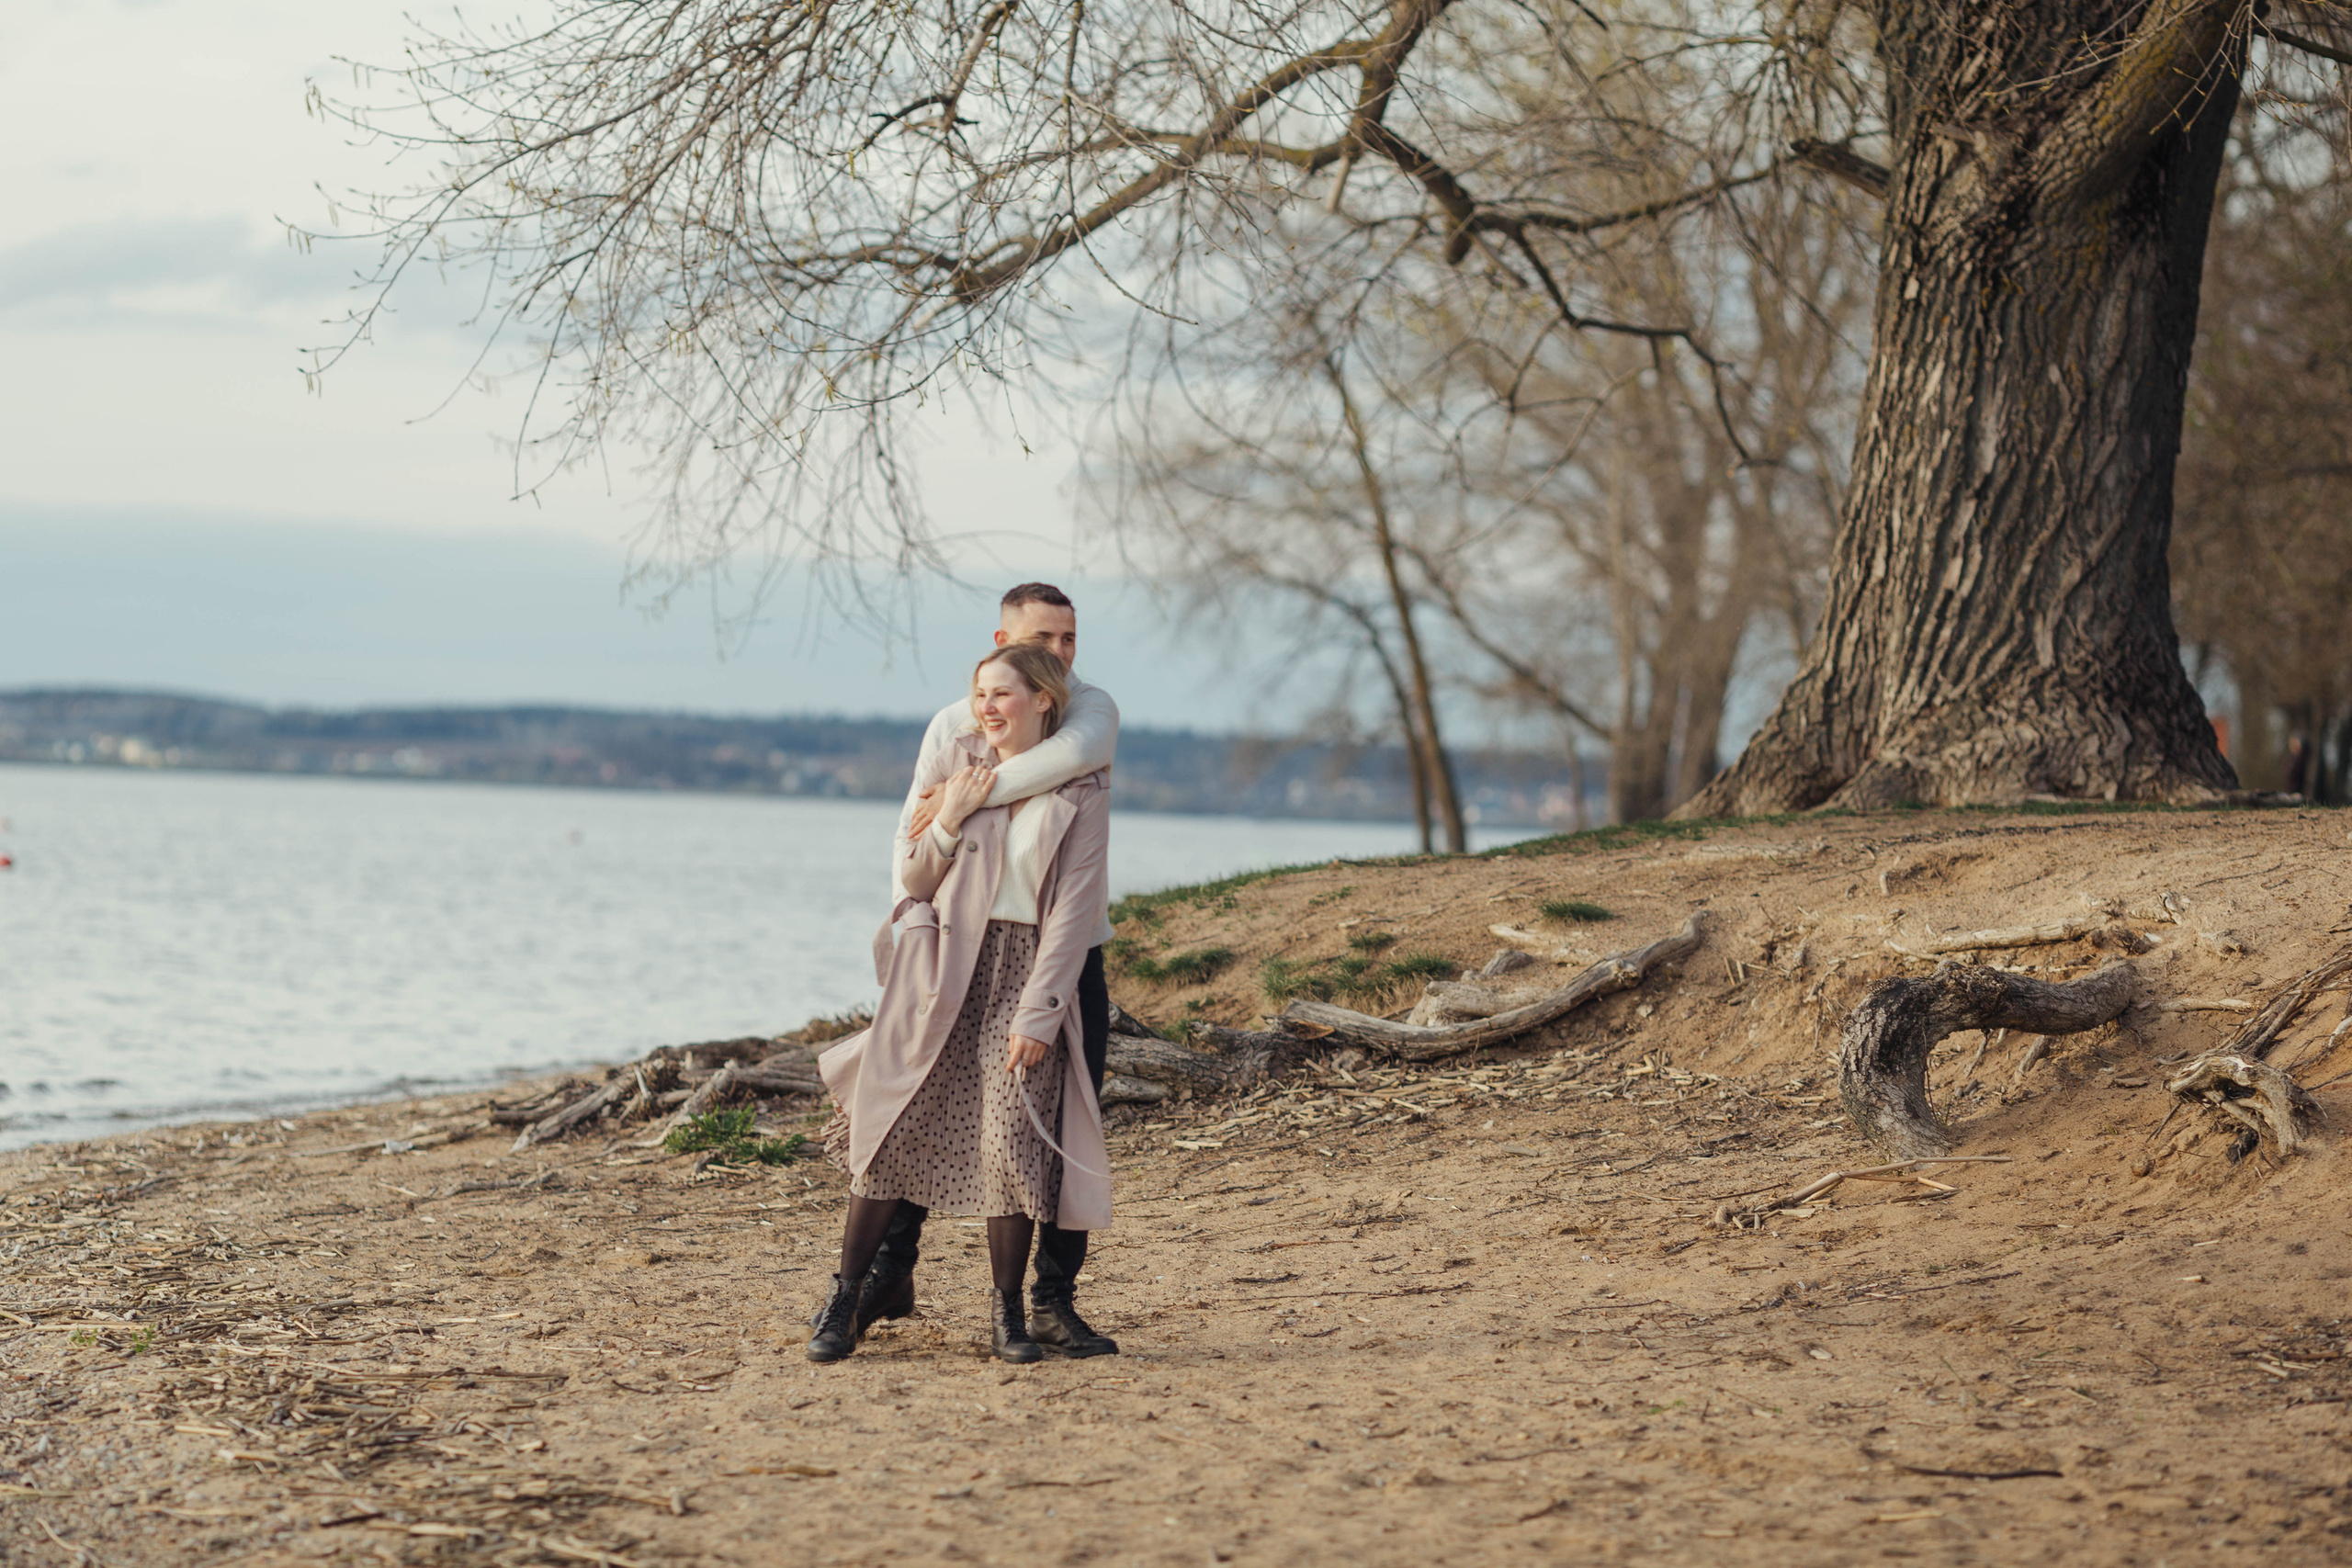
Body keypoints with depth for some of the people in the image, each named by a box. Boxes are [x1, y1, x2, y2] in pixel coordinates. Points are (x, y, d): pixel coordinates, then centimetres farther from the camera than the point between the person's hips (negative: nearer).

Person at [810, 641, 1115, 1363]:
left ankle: (1007, 1310, 5)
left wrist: (1039, 1011, -11)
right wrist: (949, 822, -10)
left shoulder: (1082, 792, 0)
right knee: (895, 1132, -2)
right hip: (943, 969, 2)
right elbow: (914, 879, 10)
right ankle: (844, 1298, 8)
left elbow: (1075, 909, -5)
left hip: (1023, 973, -2)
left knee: (1013, 1142, -11)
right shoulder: (962, 765, 7)